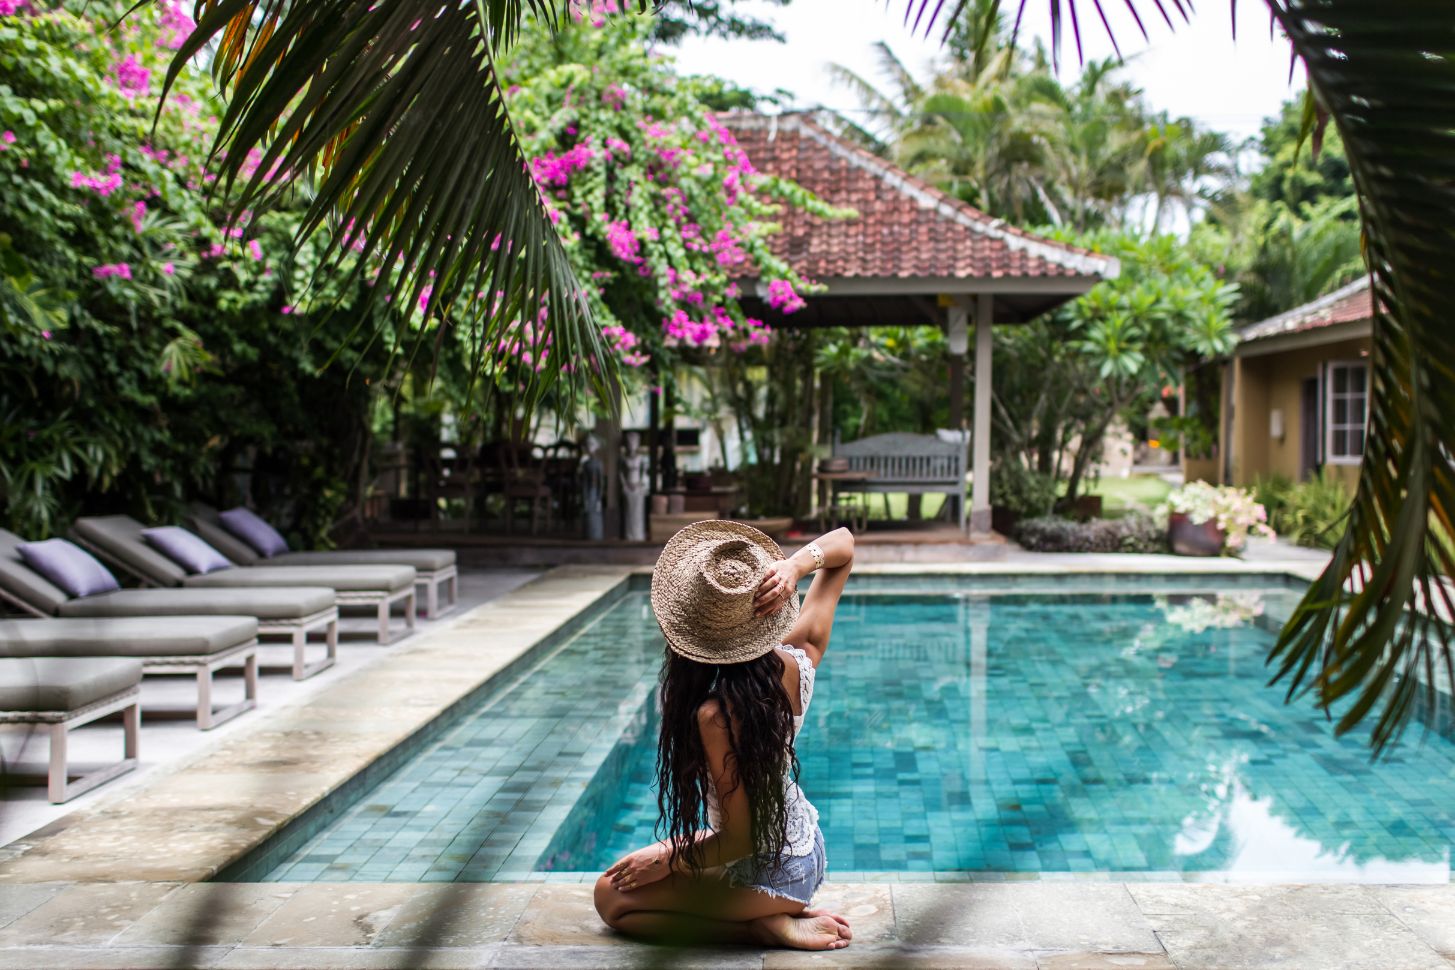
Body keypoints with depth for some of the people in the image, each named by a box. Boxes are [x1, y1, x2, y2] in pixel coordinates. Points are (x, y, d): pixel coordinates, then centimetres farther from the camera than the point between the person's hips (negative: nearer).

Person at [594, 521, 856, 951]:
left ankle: (769, 927, -2)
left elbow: (740, 839, -23)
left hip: (768, 875, -7)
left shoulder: (715, 715, -33)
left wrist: (667, 861, -7)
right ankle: (782, 914, 14)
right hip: (808, 851, 7)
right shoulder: (796, 662, -15)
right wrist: (796, 565, -25)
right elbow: (843, 544, -5)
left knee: (612, 896, 6)